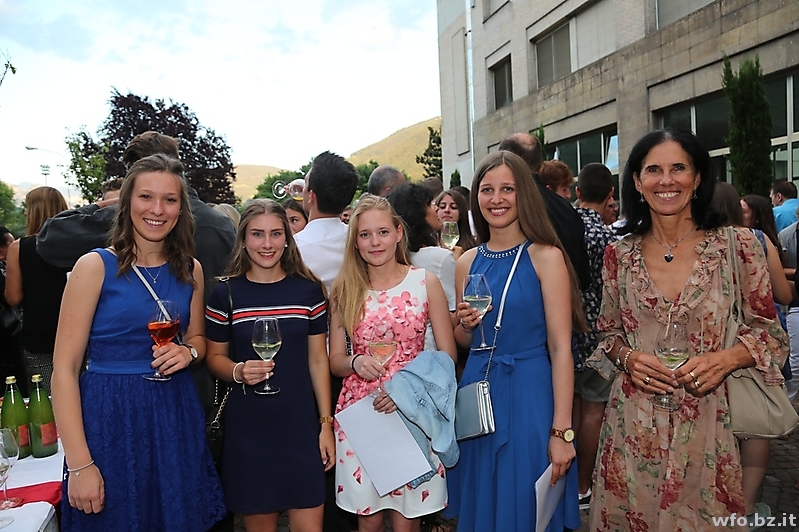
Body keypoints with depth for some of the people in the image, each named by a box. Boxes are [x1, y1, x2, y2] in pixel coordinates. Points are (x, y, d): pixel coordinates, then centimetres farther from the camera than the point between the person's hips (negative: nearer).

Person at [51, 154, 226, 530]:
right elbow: (64, 369, -11)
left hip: (176, 417, 4)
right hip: (109, 418, -4)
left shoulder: (190, 270, 3)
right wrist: (79, 464, -15)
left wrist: (189, 351, -8)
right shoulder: (95, 266, -10)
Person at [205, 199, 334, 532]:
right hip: (247, 429, 0)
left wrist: (326, 424, 2)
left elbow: (318, 360, 4)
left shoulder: (309, 290, 0)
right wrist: (238, 371, -17)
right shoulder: (226, 294, -3)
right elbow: (215, 357, 5)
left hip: (300, 426, 1)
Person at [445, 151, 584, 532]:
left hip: (529, 394, -4)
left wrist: (561, 431, -15)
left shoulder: (545, 256, -9)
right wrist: (465, 325, -7)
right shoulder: (467, 263, 6)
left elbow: (560, 348, -12)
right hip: (478, 395, 5)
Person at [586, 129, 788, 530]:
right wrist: (628, 357, -10)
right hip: (633, 426, 2)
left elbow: (768, 332, 3)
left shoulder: (738, 247, -3)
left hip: (708, 423, -1)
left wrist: (726, 358, -15)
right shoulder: (619, 255, 2)